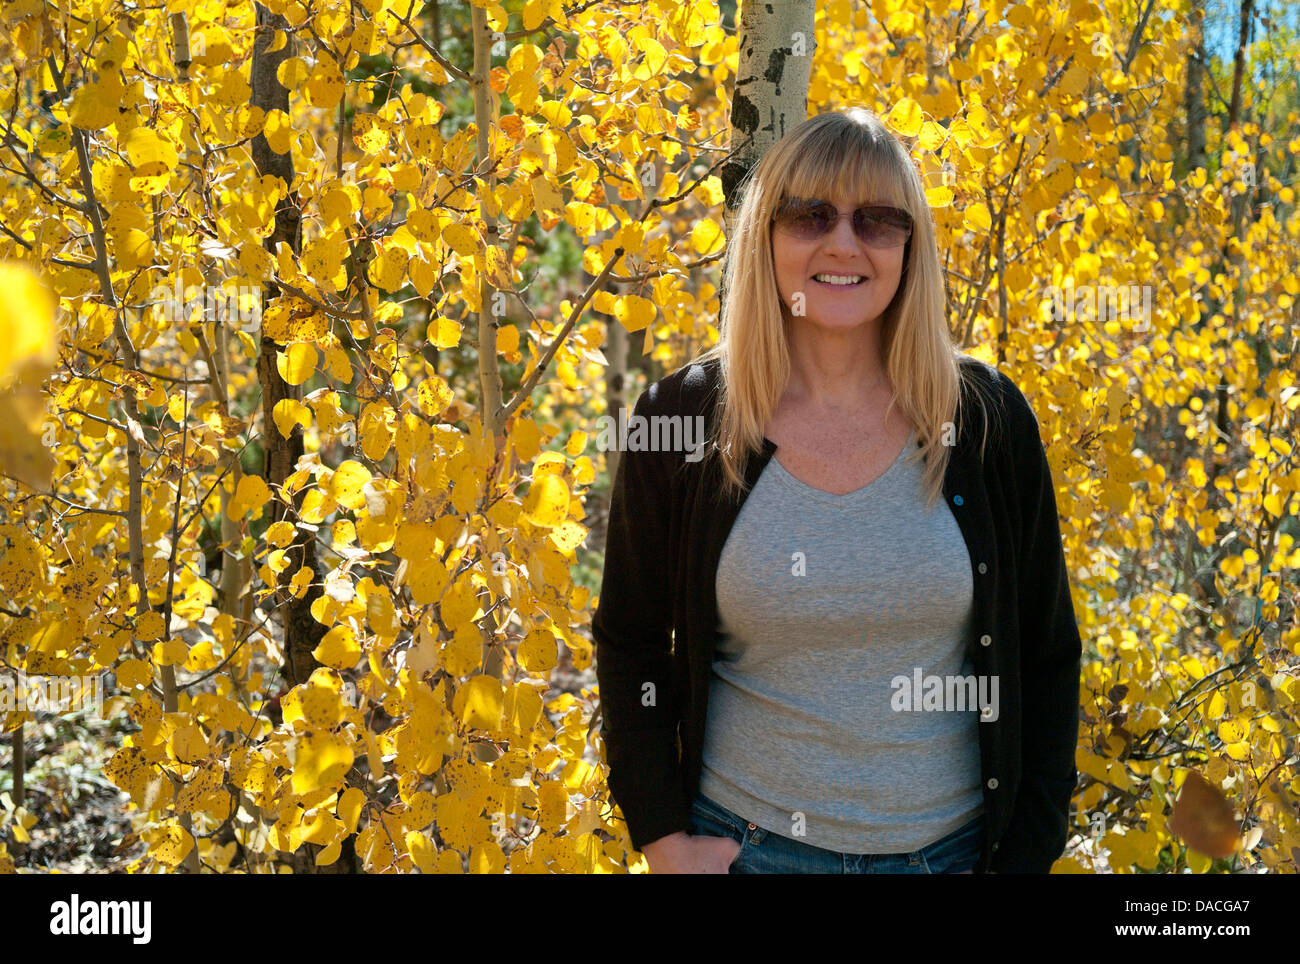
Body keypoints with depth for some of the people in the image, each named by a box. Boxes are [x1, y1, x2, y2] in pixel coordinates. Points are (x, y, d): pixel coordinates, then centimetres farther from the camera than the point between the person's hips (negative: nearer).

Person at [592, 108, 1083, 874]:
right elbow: (630, 644, 3)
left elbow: (1046, 657, 2)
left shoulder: (989, 420, -3)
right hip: (746, 846, 0)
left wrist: (1024, 857, -4)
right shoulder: (681, 417, -5)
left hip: (951, 847, 1)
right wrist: (664, 840, -5)